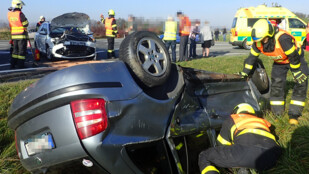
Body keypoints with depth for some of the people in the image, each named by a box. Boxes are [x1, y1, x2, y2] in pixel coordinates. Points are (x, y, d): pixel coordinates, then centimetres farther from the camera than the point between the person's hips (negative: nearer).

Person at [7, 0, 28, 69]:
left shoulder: (9, 14, 2)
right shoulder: (20, 14, -16)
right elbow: (26, 24, -11)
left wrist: (11, 9, 16)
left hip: (14, 35, 6)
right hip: (22, 35, -6)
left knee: (15, 50, 16)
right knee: (22, 50, 1)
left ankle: (13, 64, 18)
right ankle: (20, 65, 2)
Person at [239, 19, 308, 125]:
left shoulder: (282, 39, -41)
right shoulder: (258, 43, -22)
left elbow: (293, 57, -30)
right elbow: (252, 57, -7)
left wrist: (296, 72, -19)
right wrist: (245, 72, -4)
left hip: (296, 58, -4)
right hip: (279, 62, 5)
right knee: (276, 85, -2)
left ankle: (294, 114, -5)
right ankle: (277, 114, 8)